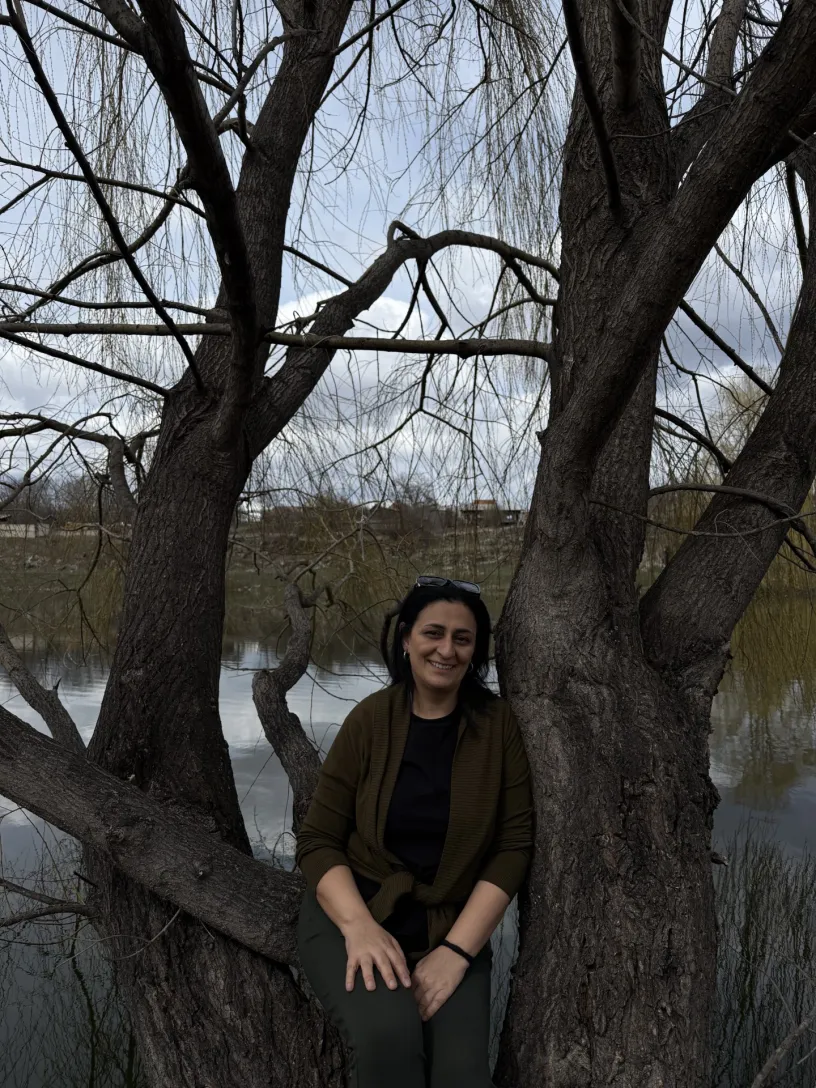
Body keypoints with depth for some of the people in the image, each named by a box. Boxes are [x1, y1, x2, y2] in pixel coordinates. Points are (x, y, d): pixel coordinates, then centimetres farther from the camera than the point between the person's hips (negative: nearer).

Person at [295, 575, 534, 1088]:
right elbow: (317, 840, -3)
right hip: (350, 915, -1)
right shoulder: (370, 720, -6)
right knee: (388, 1035, -28)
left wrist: (457, 949, -15)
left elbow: (514, 845, -6)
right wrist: (358, 924, -20)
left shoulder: (498, 724, -4)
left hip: (452, 930, 1)